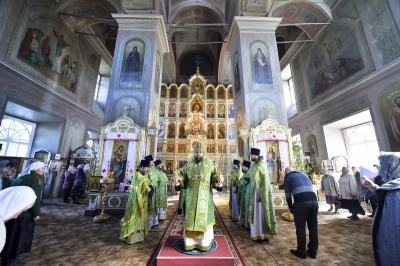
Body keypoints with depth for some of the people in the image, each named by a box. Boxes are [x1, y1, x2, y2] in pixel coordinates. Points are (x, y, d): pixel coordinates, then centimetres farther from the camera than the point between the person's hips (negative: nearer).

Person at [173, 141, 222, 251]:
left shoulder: (209, 163, -2)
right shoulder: (188, 164, 1)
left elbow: (214, 175, 3)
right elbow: (182, 174, 2)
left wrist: (218, 179, -19)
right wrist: (178, 178, -19)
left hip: (204, 196, -1)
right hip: (191, 195, 1)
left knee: (204, 216, 7)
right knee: (191, 216, 6)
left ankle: (205, 241, 26)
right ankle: (190, 241, 24)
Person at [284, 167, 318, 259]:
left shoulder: (287, 177, 13)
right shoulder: (304, 175, 29)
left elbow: (288, 194, 11)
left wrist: (290, 207, 22)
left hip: (301, 202, -6)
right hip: (314, 201, 6)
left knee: (300, 228, 7)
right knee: (313, 227, 16)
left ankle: (302, 252, 18)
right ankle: (313, 251, 29)